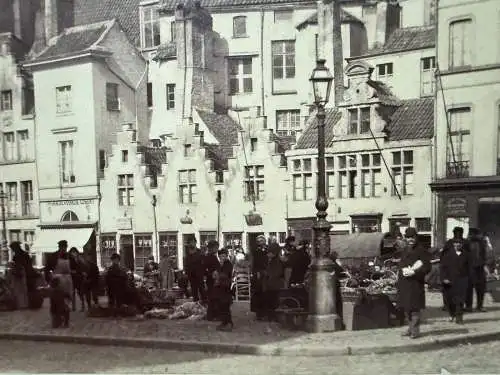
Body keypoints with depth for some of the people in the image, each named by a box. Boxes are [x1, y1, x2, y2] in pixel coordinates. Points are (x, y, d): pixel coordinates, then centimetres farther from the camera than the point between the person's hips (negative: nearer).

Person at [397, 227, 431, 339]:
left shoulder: (421, 251, -6)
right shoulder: (405, 250, 15)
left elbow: (427, 267, -11)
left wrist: (414, 272, -19)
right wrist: (403, 269, -3)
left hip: (416, 283, -7)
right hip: (404, 283, 7)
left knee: (415, 307, -5)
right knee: (406, 307, 12)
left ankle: (415, 330, 4)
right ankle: (410, 328, 24)